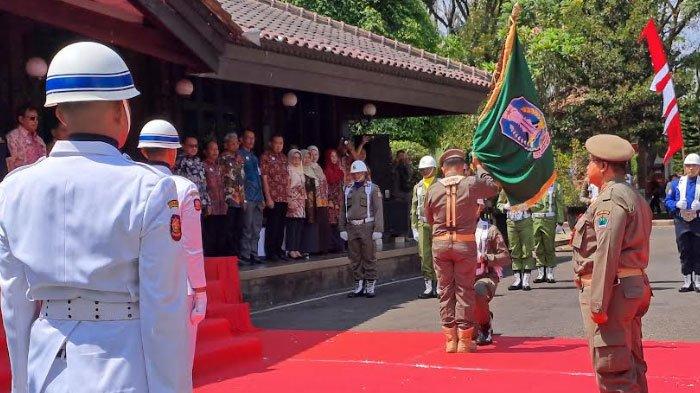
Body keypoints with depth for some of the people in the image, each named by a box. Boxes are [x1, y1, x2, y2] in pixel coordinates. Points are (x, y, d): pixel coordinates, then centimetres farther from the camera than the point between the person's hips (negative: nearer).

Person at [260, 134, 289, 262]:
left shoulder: (283, 157, 16)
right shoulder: (265, 157, -5)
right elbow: (264, 178, -10)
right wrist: (268, 197, -15)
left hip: (284, 198, 7)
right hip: (272, 197, -6)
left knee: (281, 226, 10)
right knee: (272, 225, -4)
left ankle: (278, 250, 17)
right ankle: (270, 252, 1)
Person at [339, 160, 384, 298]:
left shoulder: (373, 188, 0)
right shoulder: (348, 189, 13)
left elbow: (378, 210, -5)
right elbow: (343, 210, 16)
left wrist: (378, 229, -12)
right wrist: (342, 229, 8)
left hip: (367, 226, -4)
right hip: (352, 227, 4)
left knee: (369, 258, 0)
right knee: (355, 258, 8)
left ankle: (370, 286, 8)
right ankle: (358, 285, 16)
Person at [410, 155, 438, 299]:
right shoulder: (418, 187, 15)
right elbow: (414, 208, 17)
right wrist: (414, 227, 12)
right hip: (422, 225, 4)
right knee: (424, 256, 2)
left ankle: (439, 287, 6)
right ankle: (429, 287, 8)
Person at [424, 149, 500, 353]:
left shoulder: (433, 189, -1)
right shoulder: (472, 184, -7)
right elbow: (494, 187, 13)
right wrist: (480, 167, 23)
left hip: (440, 243, 2)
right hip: (465, 243, -2)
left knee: (445, 291, 10)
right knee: (465, 291, 6)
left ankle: (450, 339, 13)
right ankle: (464, 340, 8)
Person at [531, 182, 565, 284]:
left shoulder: (556, 187, 6)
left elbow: (560, 205, 3)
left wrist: (560, 223, -5)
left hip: (549, 220, -2)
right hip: (535, 220, 2)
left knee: (549, 248, -1)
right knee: (538, 248, 3)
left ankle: (550, 274, 6)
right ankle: (541, 274, 8)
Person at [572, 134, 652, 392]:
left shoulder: (610, 199, -16)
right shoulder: (634, 197, 17)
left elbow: (606, 254, -22)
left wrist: (598, 303, -22)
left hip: (612, 289, -11)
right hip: (635, 285, 11)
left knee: (611, 371, -7)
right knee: (632, 365, 17)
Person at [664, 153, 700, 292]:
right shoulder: (677, 183, 12)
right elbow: (667, 201, 11)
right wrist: (677, 205, -10)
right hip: (681, 222, 2)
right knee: (684, 252, 4)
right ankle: (687, 282, 11)